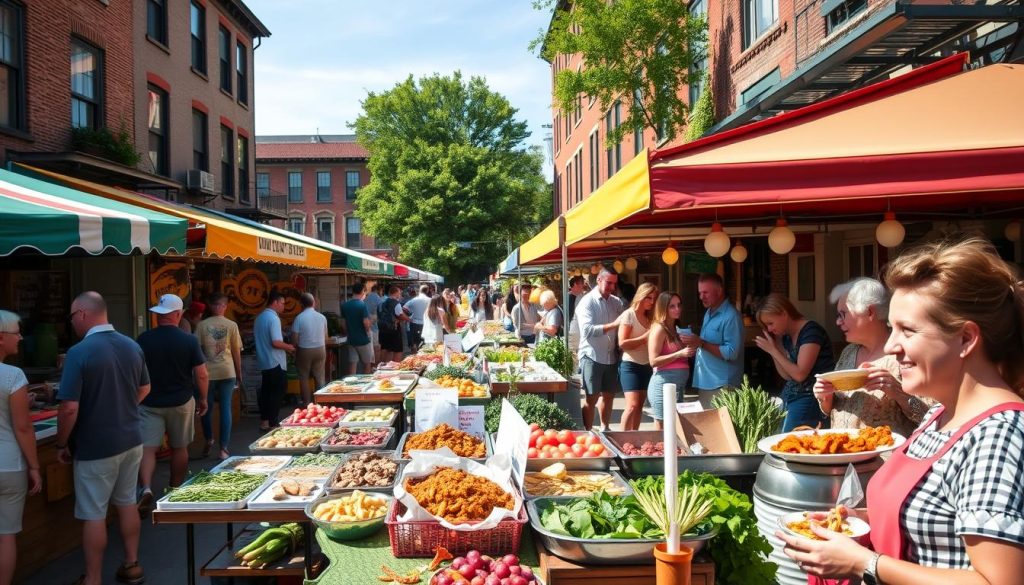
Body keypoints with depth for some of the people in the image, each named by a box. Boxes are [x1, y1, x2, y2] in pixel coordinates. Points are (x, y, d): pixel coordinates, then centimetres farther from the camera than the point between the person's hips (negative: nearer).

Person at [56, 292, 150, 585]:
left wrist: (61, 444, -6)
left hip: (95, 447, -6)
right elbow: (144, 389, 15)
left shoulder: (79, 352, -19)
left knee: (93, 515, 5)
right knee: (127, 503, 18)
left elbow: (70, 407, -20)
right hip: (131, 439, 6)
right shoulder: (133, 346, 2)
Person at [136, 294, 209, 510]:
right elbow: (202, 375, -8)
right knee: (179, 448, 14)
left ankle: (146, 489, -19)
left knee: (147, 448, 1)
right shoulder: (189, 341, -9)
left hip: (150, 403, 0)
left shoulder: (143, 340, -6)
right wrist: (203, 399, 7)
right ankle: (175, 491, 25)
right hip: (181, 402, 0)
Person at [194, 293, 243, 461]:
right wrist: (239, 375, 13)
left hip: (207, 372, 0)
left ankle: (209, 441, 27)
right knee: (225, 409, 3)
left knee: (206, 408, 17)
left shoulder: (202, 325, -2)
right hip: (227, 372, 0)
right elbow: (236, 352, 3)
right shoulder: (231, 325, -1)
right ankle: (223, 448, 2)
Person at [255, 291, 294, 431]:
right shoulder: (273, 318, -17)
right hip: (275, 362, -9)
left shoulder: (259, 317, 10)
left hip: (263, 362, 9)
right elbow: (276, 342, -23)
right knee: (277, 392, -1)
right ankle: (272, 423, 0)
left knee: (266, 390, 14)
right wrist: (288, 347, -7)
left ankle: (264, 420, 19)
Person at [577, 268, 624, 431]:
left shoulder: (616, 302, 9)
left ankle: (605, 429, 31)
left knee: (609, 395, 15)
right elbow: (587, 329, -21)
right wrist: (612, 325, -29)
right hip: (592, 357, -6)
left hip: (611, 356, 6)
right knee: (592, 398, -2)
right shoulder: (587, 301, -8)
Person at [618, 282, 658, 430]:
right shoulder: (629, 314, -8)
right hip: (631, 366, -7)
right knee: (632, 405, -14)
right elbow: (622, 343, -16)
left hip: (647, 367, 7)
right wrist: (645, 337, -19)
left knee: (640, 406, 8)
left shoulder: (649, 317, 13)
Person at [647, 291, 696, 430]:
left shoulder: (676, 329, 16)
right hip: (664, 385, -9)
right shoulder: (659, 329, -9)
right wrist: (679, 354, -21)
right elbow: (654, 361, -16)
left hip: (678, 386, 9)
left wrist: (690, 351, 8)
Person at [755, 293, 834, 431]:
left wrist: (773, 350, -9)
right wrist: (776, 346, 5)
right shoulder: (786, 337, 11)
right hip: (790, 398, 8)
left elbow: (799, 374, -17)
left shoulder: (811, 331, -13)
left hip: (808, 399, -8)